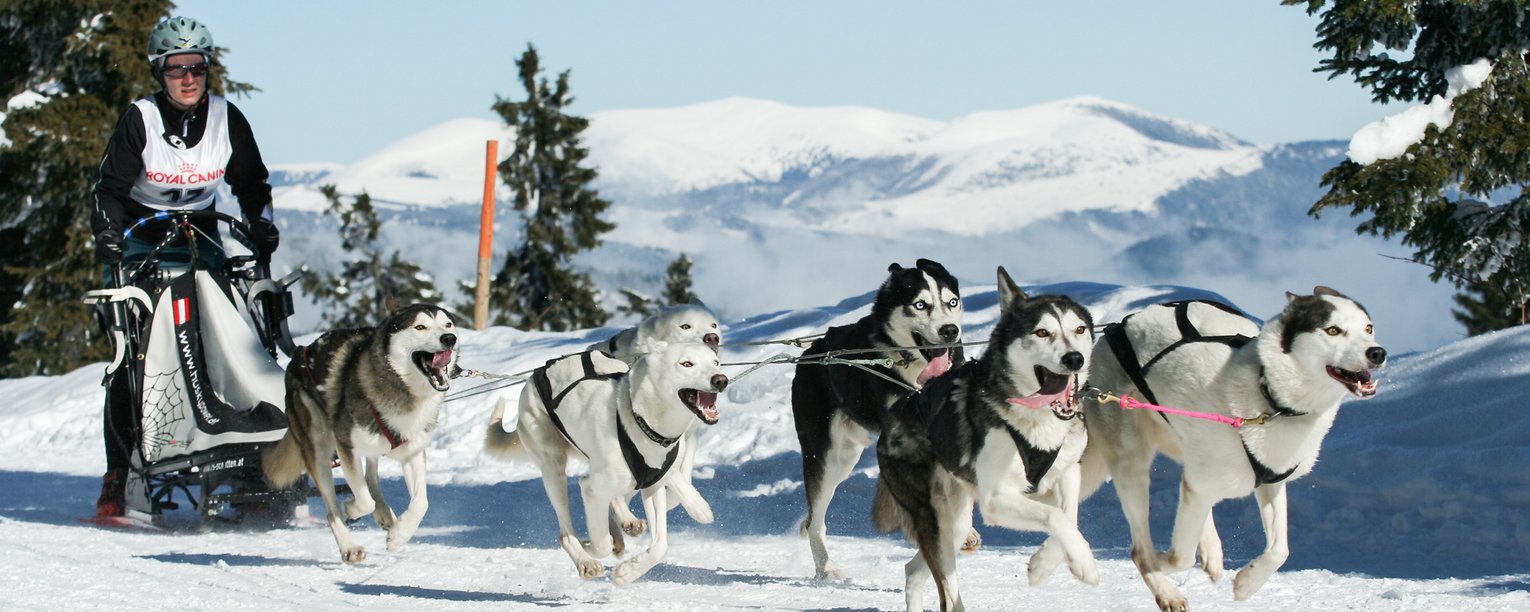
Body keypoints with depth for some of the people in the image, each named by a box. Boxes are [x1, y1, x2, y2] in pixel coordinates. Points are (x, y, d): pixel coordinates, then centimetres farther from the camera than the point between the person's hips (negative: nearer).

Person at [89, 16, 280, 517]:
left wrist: (262, 227, -4)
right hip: (139, 239, -3)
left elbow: (251, 183, 10)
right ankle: (119, 473, -10)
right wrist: (108, 239, -20)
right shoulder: (140, 119, -9)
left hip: (199, 239, 3)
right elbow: (111, 188, -7)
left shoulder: (225, 118, -1)